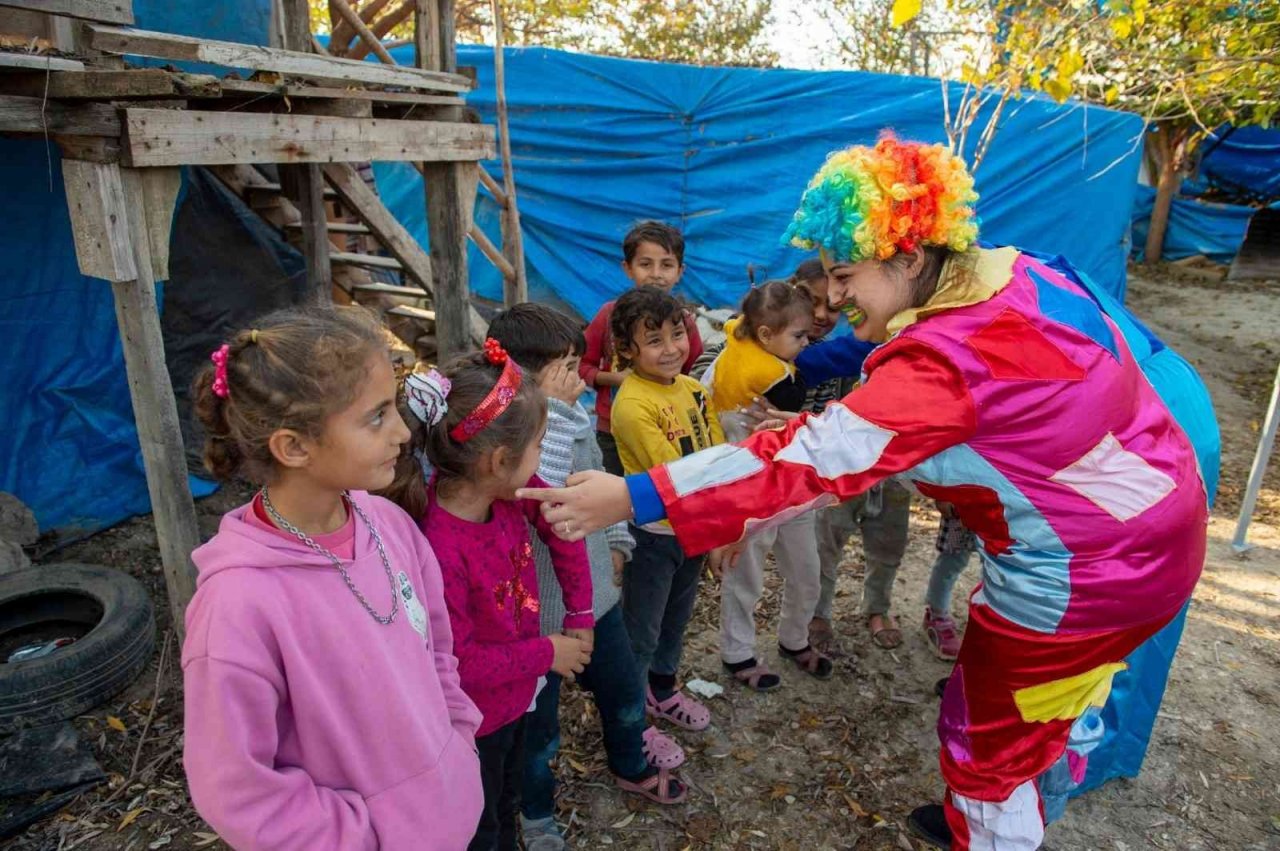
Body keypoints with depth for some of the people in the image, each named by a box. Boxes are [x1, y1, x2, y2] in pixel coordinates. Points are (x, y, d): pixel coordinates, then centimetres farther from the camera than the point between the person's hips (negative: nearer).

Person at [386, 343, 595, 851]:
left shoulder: (509, 490, -19)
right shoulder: (439, 548, -39)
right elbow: (458, 663, -29)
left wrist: (580, 616, -2)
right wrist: (547, 653, -18)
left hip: (517, 694, 7)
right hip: (473, 720, -6)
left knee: (507, 806, 33)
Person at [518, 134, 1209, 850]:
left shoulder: (946, 364, -32)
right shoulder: (1013, 274, -4)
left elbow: (808, 461, -38)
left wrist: (632, 498, -39)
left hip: (1090, 570, -9)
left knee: (990, 735, 11)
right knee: (1061, 708, 29)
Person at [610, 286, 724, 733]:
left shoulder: (693, 387, -2)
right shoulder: (632, 405, -24)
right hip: (653, 536, -7)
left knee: (675, 620, 26)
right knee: (641, 635, 11)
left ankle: (662, 691, 50)